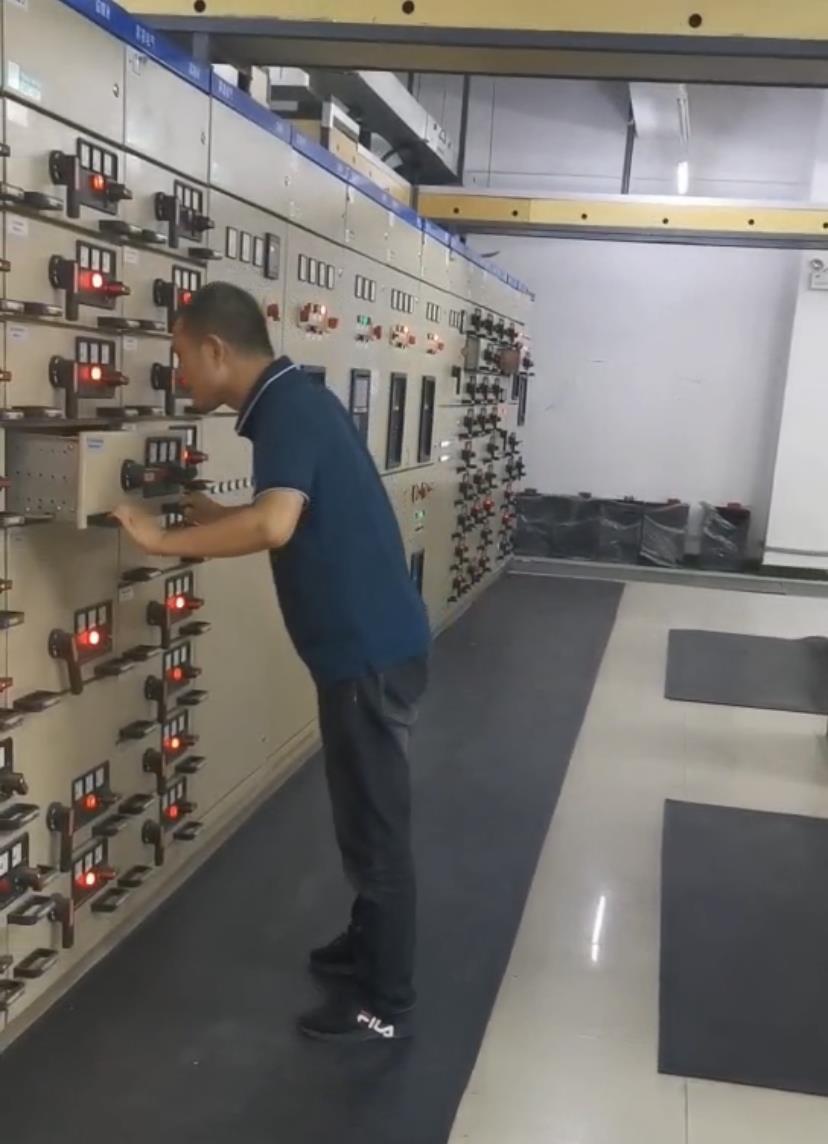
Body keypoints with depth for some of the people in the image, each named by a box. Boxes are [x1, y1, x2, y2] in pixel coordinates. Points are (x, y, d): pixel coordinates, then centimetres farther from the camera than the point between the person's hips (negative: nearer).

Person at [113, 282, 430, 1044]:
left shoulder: (288, 408, -18)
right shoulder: (294, 400, 12)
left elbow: (274, 525, -34)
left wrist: (162, 539, -23)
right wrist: (216, 518, 14)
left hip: (370, 651, -10)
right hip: (368, 644, 10)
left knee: (376, 825, 3)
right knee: (364, 814, 23)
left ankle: (386, 1002, 19)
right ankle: (370, 943, 41)